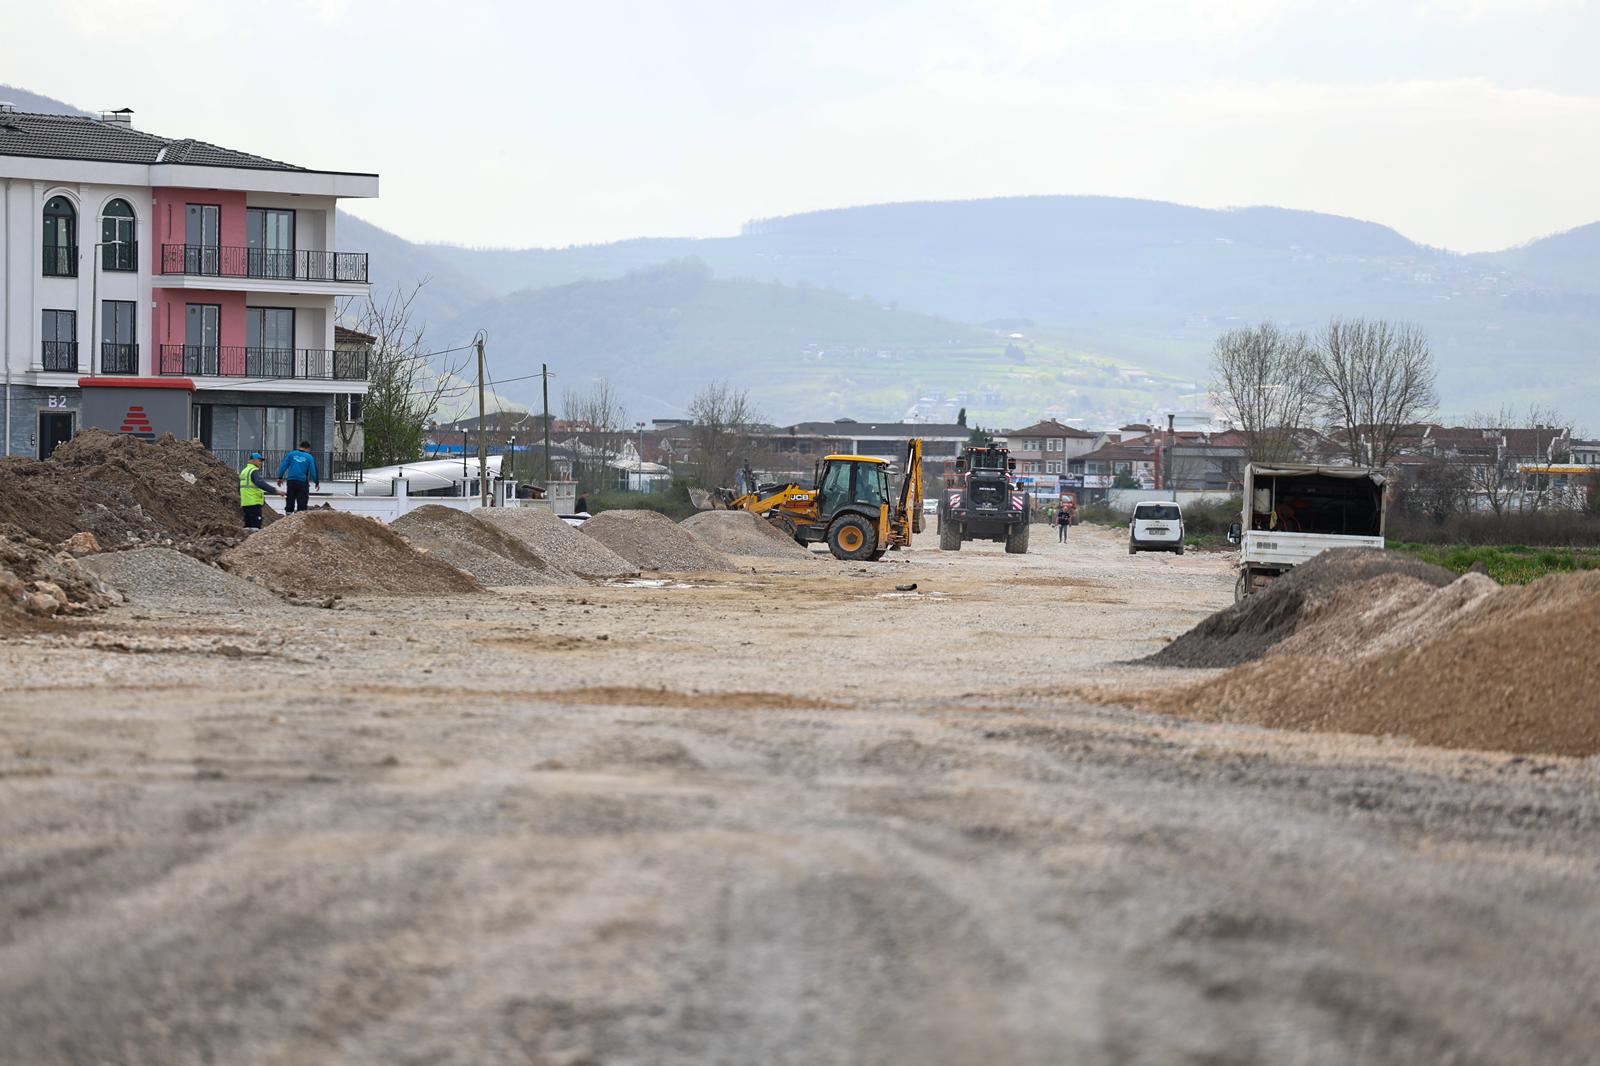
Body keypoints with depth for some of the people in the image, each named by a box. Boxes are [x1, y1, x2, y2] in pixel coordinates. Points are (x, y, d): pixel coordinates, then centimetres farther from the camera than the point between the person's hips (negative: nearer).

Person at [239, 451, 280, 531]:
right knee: (256, 524, -12)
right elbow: (261, 484, -27)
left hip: (245, 503, 10)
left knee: (248, 526, 12)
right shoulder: (254, 471, -11)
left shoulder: (243, 471, 19)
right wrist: (275, 491, -31)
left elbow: (240, 488, 28)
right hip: (254, 503, -10)